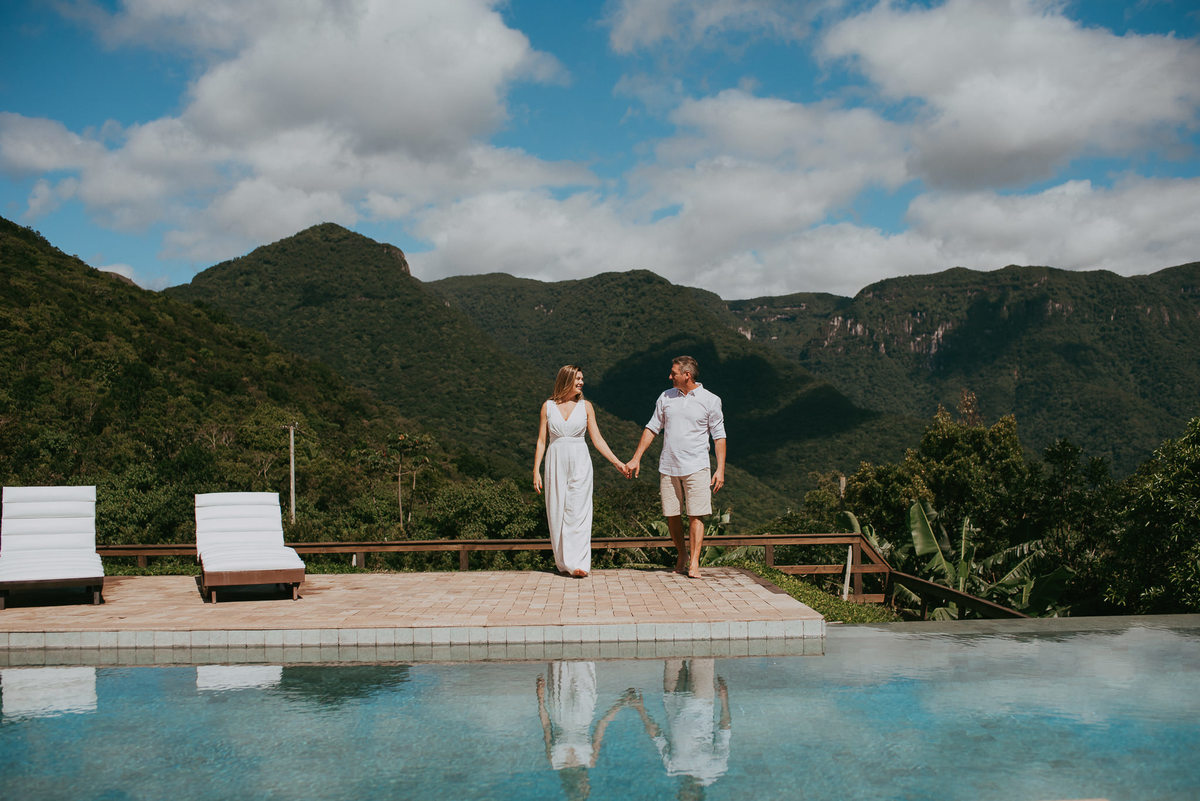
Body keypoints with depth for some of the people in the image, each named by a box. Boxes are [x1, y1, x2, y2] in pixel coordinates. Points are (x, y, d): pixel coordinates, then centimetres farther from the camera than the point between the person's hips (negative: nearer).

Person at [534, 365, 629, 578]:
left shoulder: (585, 406, 5)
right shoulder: (548, 406, 5)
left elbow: (597, 439, 6)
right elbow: (542, 440, 7)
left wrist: (617, 463, 0)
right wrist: (536, 470, 1)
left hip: (580, 463, -1)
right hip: (556, 462, 1)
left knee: (578, 512, -9)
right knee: (557, 512, 1)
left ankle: (578, 563, -13)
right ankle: (563, 562, 10)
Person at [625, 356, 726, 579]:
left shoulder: (710, 400, 0)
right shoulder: (666, 397, 9)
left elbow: (719, 436, 2)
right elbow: (652, 428, 14)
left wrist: (720, 469, -5)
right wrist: (636, 459, 9)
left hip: (696, 467, -3)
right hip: (668, 466, 3)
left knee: (696, 515, -8)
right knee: (672, 515, 6)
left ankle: (694, 563, -6)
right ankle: (681, 556, 24)